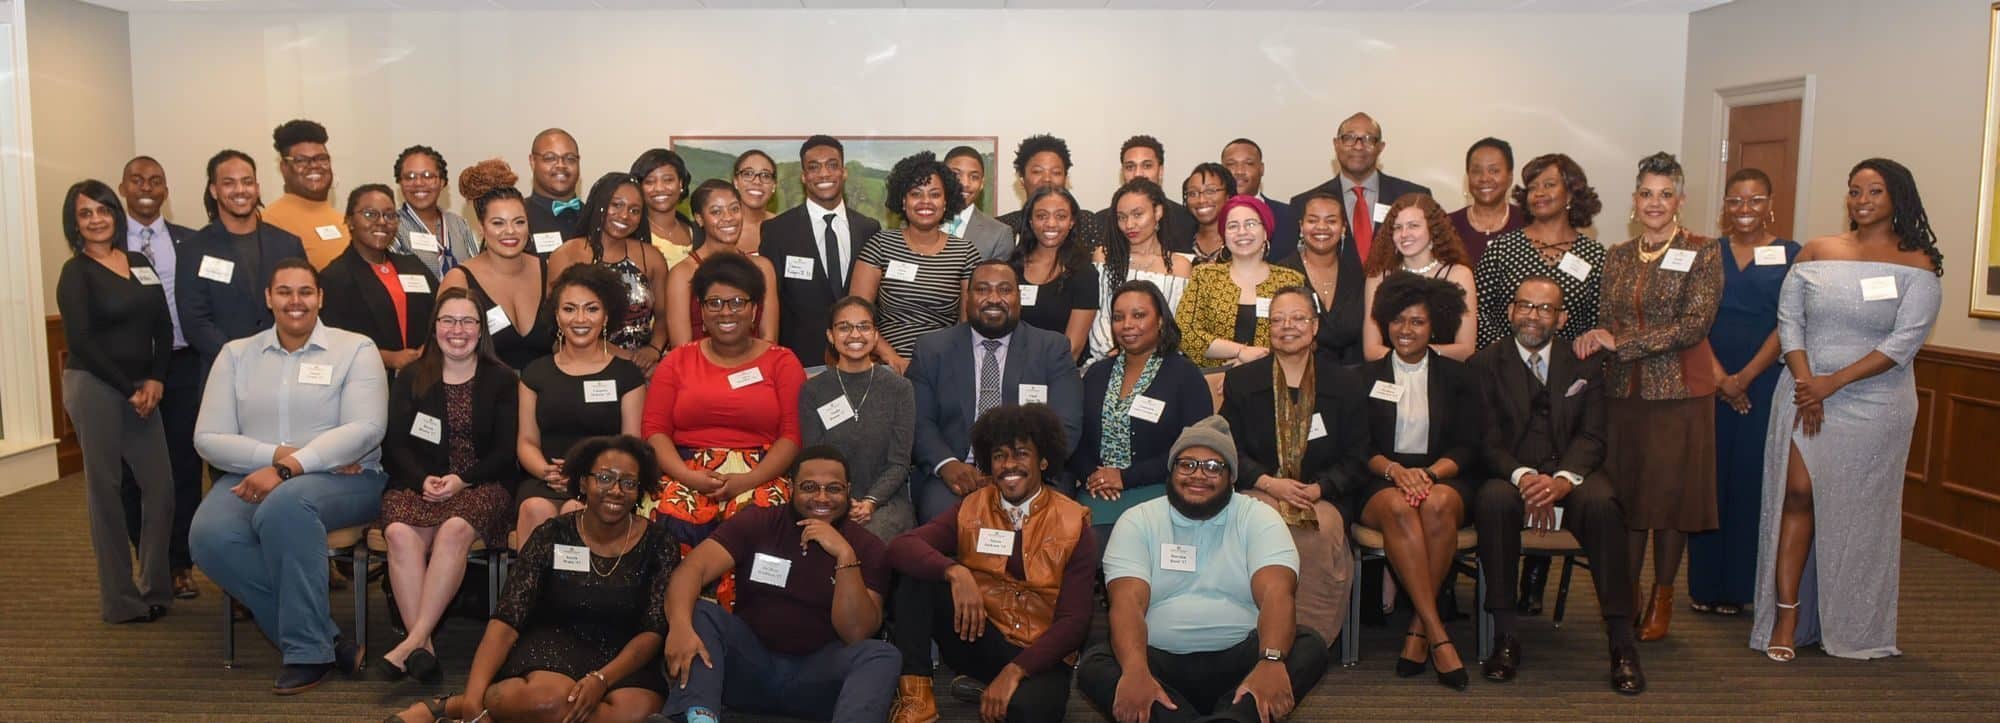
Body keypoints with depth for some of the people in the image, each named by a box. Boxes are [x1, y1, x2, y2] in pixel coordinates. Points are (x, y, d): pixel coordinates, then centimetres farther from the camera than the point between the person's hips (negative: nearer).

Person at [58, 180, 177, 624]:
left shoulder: (141, 263, 11)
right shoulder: (76, 273, -4)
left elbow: (162, 326, 9)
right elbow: (80, 341, -11)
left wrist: (155, 380, -4)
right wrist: (129, 389, -11)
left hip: (141, 388, 5)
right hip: (94, 388, -5)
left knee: (160, 485, 2)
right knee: (106, 488, 1)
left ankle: (157, 588, 16)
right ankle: (120, 599, 10)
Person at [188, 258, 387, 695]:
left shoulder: (355, 349, 4)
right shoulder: (236, 355, 14)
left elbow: (365, 429, -11)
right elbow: (208, 438, 6)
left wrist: (289, 468, -21)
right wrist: (278, 455, -12)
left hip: (342, 478, -4)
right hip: (254, 477, 4)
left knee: (284, 506, -37)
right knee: (210, 537, -28)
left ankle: (308, 649, -23)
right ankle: (328, 639, -20)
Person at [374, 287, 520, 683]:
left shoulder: (501, 380, 10)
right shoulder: (411, 378, 17)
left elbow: (504, 451, 3)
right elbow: (395, 443, 7)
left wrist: (461, 480, -14)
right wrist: (422, 480, -12)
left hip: (481, 484, -2)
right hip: (417, 483, 2)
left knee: (455, 529, -35)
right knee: (400, 532, -31)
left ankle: (414, 641, -35)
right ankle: (423, 647, -35)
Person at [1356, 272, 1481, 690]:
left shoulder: (1457, 377, 14)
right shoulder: (1366, 377, 13)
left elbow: (1467, 448, 5)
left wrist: (1430, 473, -15)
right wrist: (1394, 469, -16)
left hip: (1444, 479, 1)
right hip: (1379, 483, 0)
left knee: (1438, 503, -36)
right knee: (1397, 507, -37)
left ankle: (1418, 631, -27)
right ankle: (1438, 635, -36)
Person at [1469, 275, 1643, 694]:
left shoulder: (1585, 366, 11)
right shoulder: (1485, 365, 6)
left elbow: (1591, 438, 0)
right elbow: (1487, 441, -2)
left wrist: (1563, 479, -22)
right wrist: (1523, 477, -23)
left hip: (1571, 475, 1)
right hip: (1510, 476, -1)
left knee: (1602, 502, -33)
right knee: (1493, 500, -35)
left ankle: (1621, 641, -26)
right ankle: (1504, 637, -27)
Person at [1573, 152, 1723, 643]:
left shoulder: (1703, 253, -2)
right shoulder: (1617, 257, 11)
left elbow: (1696, 323, -12)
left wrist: (1621, 342, -15)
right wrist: (1595, 339, -10)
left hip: (1679, 390, -3)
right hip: (1624, 389, 4)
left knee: (1671, 492, 3)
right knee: (1623, 492, 5)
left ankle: (1662, 597, 17)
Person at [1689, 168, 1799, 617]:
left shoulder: (1791, 255, 4)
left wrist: (1744, 377, -11)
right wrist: (1717, 375, -12)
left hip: (1764, 384, -1)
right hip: (1709, 383, 1)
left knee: (1751, 479, 3)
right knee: (1709, 476, 3)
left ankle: (1738, 587, 14)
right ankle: (1705, 584, 12)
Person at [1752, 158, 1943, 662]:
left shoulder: (1917, 265, -1)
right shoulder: (1817, 253, 7)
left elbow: (1906, 341, -10)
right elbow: (1789, 321, 2)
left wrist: (1834, 382, -17)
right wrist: (1805, 383, -11)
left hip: (1873, 405, -1)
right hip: (1805, 394, 2)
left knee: (1858, 511, 5)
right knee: (1797, 495, -5)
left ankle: (1853, 630, 19)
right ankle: (1787, 617, 0)